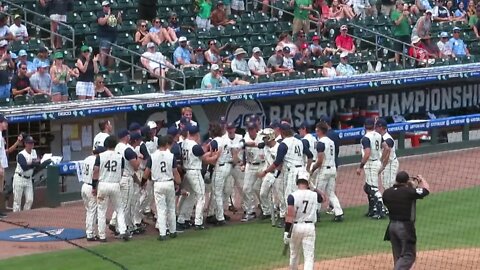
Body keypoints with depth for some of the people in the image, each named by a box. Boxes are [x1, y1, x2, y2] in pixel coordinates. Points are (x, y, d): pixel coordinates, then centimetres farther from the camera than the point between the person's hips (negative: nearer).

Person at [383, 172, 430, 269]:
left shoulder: (387, 193, -1)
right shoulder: (409, 192, -15)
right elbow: (426, 190, -3)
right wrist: (422, 179, 20)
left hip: (392, 226, 6)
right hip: (405, 227, -6)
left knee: (398, 256, 17)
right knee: (409, 256, -2)